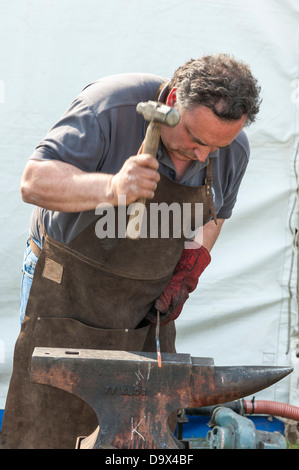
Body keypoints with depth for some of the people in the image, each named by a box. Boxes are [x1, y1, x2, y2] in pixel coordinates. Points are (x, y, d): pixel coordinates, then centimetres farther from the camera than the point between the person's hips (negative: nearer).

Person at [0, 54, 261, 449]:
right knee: (46, 427, -4)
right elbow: (34, 181, -26)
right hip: (68, 286, -4)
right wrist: (112, 189, -42)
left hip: (148, 301, 4)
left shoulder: (234, 149, -5)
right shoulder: (110, 106, -23)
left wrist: (185, 276, 1)